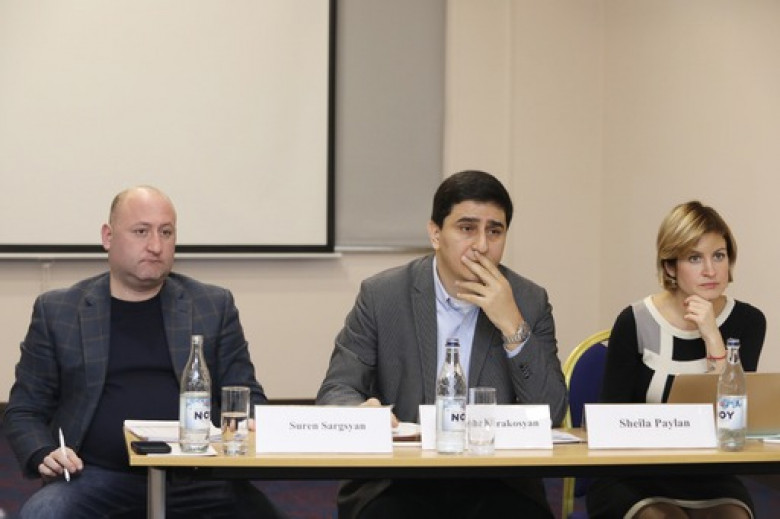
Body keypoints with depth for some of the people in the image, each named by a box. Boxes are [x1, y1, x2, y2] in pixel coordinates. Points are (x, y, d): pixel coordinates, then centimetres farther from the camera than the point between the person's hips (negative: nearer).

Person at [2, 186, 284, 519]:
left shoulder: (214, 306, 13)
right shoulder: (56, 311, 11)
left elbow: (248, 400, 13)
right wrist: (44, 454, -8)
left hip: (195, 476, 1)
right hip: (96, 476, -1)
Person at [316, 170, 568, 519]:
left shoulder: (530, 303, 3)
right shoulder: (381, 296, 0)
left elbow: (551, 414, -3)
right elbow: (336, 391, -2)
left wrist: (512, 326, -15)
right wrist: (362, 412, -27)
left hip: (495, 485, 2)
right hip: (396, 485, -2)